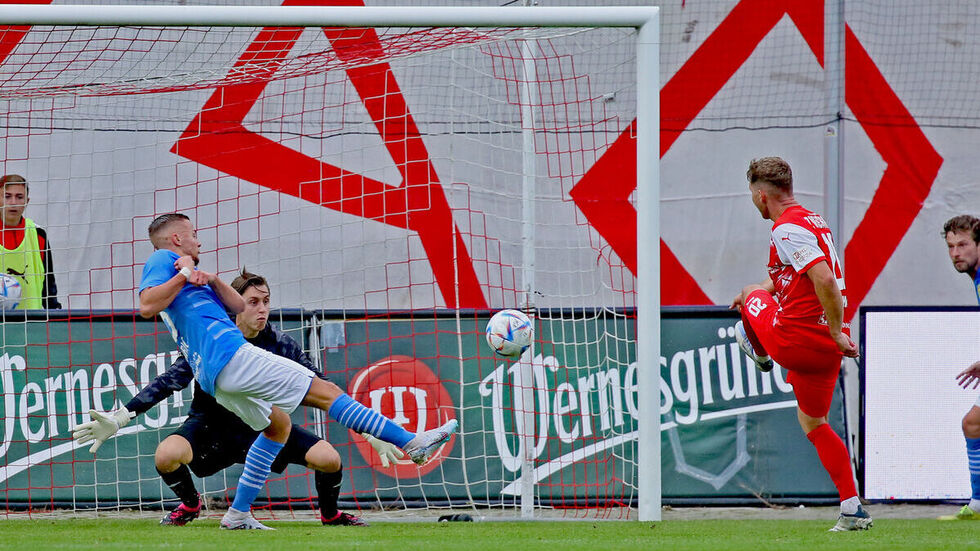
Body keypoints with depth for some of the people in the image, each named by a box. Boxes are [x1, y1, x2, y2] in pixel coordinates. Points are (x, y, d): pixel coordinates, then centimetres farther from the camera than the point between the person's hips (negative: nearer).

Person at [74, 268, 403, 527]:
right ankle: (190, 505, 6)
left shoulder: (280, 345, -12)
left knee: (329, 458, -20)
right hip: (212, 422, -1)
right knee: (167, 456, -32)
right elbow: (169, 382, -17)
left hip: (263, 424, 1)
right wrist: (118, 420, -25)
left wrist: (371, 433, -8)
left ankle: (330, 514, 16)